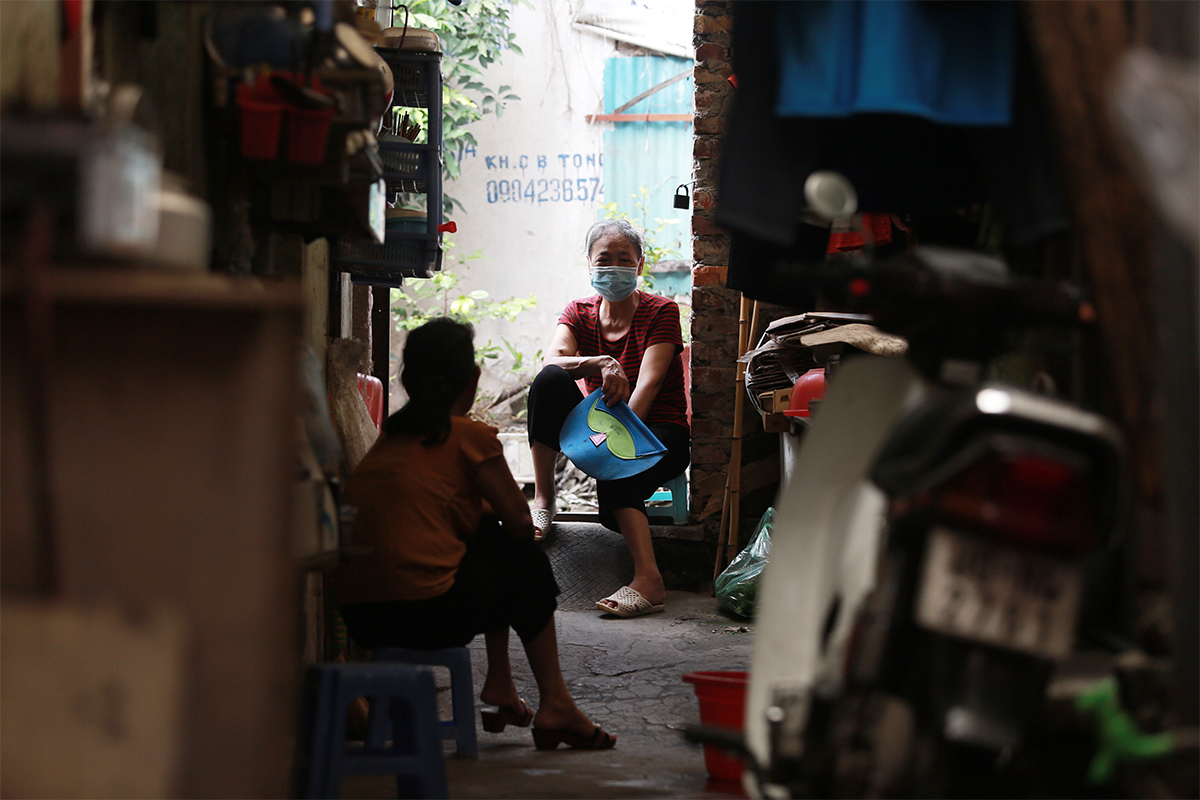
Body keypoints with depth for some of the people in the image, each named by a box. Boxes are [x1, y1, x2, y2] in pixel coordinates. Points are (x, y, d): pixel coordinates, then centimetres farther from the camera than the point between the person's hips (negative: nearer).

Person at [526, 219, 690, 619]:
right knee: (550, 380, -23)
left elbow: (648, 383, -19)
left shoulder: (661, 312, -5)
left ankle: (648, 579, -50)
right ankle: (543, 498, -18)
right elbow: (553, 358, -16)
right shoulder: (579, 313, 6)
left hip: (658, 431, -4)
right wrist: (601, 364, -37)